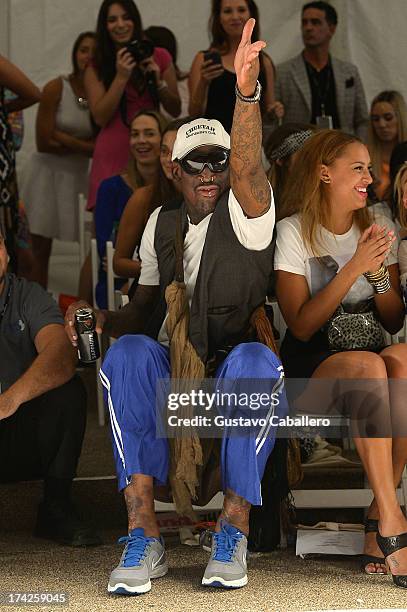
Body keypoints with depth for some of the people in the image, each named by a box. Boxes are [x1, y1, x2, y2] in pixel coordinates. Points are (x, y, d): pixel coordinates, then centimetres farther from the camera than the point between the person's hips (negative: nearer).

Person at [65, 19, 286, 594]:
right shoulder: (160, 225, 15)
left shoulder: (246, 215, 0)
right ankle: (143, 533, -34)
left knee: (256, 360, -38)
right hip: (169, 374, 3)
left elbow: (248, 168, -23)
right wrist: (99, 320, -3)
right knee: (128, 352, -30)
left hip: (236, 370, -3)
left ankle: (234, 527, -27)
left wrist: (247, 91, -41)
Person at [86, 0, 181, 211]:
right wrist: (121, 77, -10)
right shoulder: (96, 68, 5)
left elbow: (175, 111, 11)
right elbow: (100, 117, -4)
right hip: (114, 153, -1)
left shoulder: (159, 57, 9)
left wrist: (158, 81, -6)